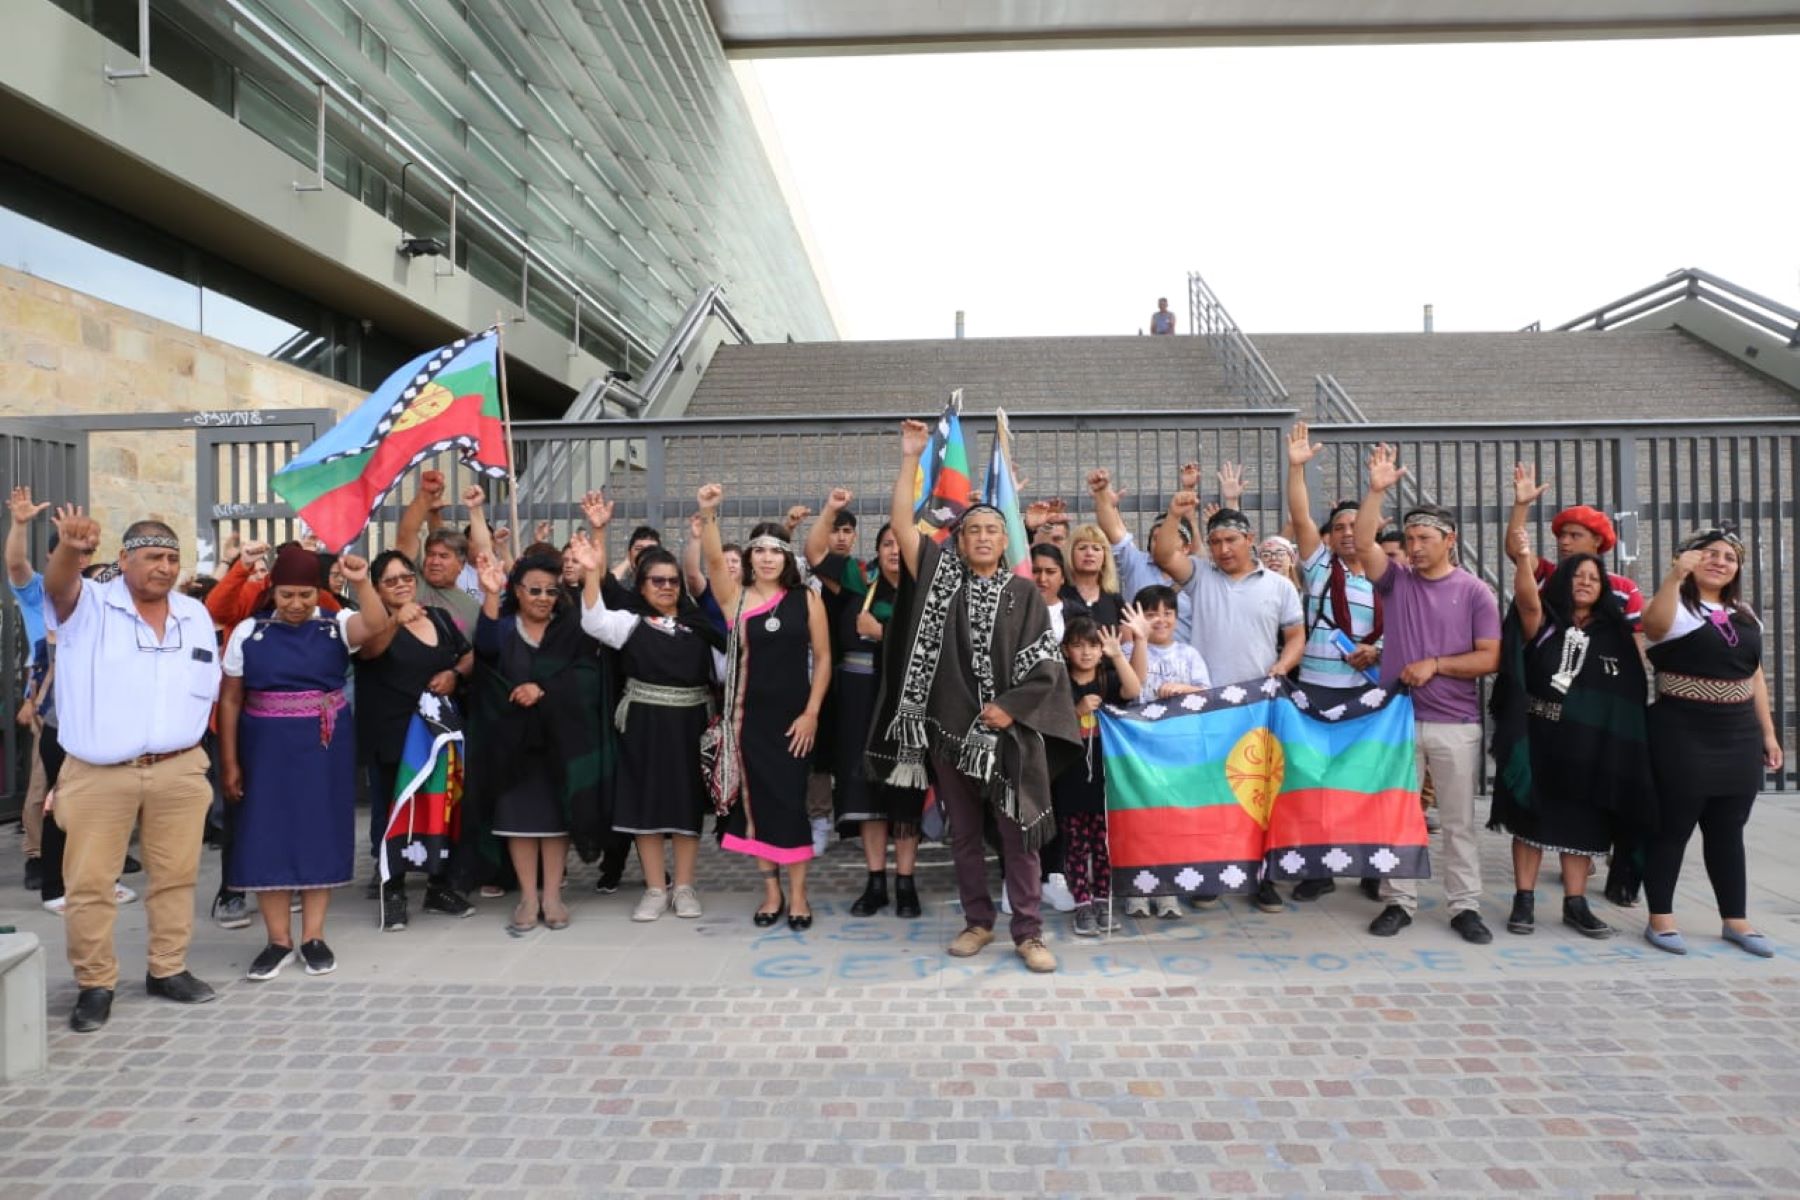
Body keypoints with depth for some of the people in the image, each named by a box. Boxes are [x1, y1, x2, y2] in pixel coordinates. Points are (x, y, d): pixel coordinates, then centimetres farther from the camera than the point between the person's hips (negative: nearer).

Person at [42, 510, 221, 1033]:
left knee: (176, 876, 11)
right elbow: (57, 584, -27)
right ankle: (95, 984, 20)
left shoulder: (196, 615, 8)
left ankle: (167, 970, 26)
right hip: (98, 775, -3)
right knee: (89, 882, 5)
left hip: (178, 771, 3)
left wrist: (190, 745, 10)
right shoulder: (90, 606, -3)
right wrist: (69, 548, -49)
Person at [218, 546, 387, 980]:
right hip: (266, 748, 1)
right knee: (267, 837, 3)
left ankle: (314, 937, 16)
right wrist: (229, 761, 1)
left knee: (319, 834, 6)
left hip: (325, 748, 0)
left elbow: (377, 624, -23)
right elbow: (230, 699, 3)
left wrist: (362, 583, -37)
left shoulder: (336, 626, -1)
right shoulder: (248, 632, 1)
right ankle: (279, 940, 15)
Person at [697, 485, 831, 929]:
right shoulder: (736, 596, 0)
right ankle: (771, 890, 21)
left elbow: (823, 657, 1)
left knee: (791, 798, 3)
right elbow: (714, 560, -18)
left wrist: (812, 713, -5)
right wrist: (707, 515, -33)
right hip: (749, 714, 1)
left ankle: (797, 893, 16)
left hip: (793, 715, -1)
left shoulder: (806, 598, 0)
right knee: (757, 798, 7)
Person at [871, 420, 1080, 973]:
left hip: (1009, 730, -2)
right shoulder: (942, 577, 5)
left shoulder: (1025, 594, 2)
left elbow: (1046, 663, -2)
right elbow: (900, 523, -2)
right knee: (963, 833, 12)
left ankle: (1028, 932, 13)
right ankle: (978, 922, 26)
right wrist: (910, 457, -5)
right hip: (949, 727, 2)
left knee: (1018, 834, 3)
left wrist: (1009, 706, -12)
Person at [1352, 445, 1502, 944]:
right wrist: (1377, 491, -18)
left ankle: (1465, 906, 19)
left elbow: (1489, 658, -3)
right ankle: (1398, 902, 17)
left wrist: (1436, 664, -14)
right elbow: (1363, 543, -11)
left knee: (1459, 821, 8)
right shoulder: (1396, 580, 6)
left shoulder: (1475, 592, 1)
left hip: (1456, 724, -1)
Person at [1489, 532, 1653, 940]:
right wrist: (1523, 559, -42)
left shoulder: (1613, 634, 7)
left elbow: (1631, 689, 8)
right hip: (1538, 738, -2)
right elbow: (1527, 599, -24)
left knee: (1581, 822, 8)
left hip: (1590, 745, 3)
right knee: (1530, 816, 4)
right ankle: (1524, 900, 12)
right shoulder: (1543, 624, -1)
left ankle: (1575, 904, 19)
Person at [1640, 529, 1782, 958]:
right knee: (1673, 828, 1)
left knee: (1728, 832, 13)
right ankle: (1660, 919, 10)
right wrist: (1675, 576, -43)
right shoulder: (1676, 608, -6)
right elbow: (1654, 624, -32)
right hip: (1683, 735, -6)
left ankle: (1736, 921, 23)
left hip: (1738, 736, 6)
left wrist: (1768, 732, 15)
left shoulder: (1745, 616, 14)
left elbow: (1755, 676, 18)